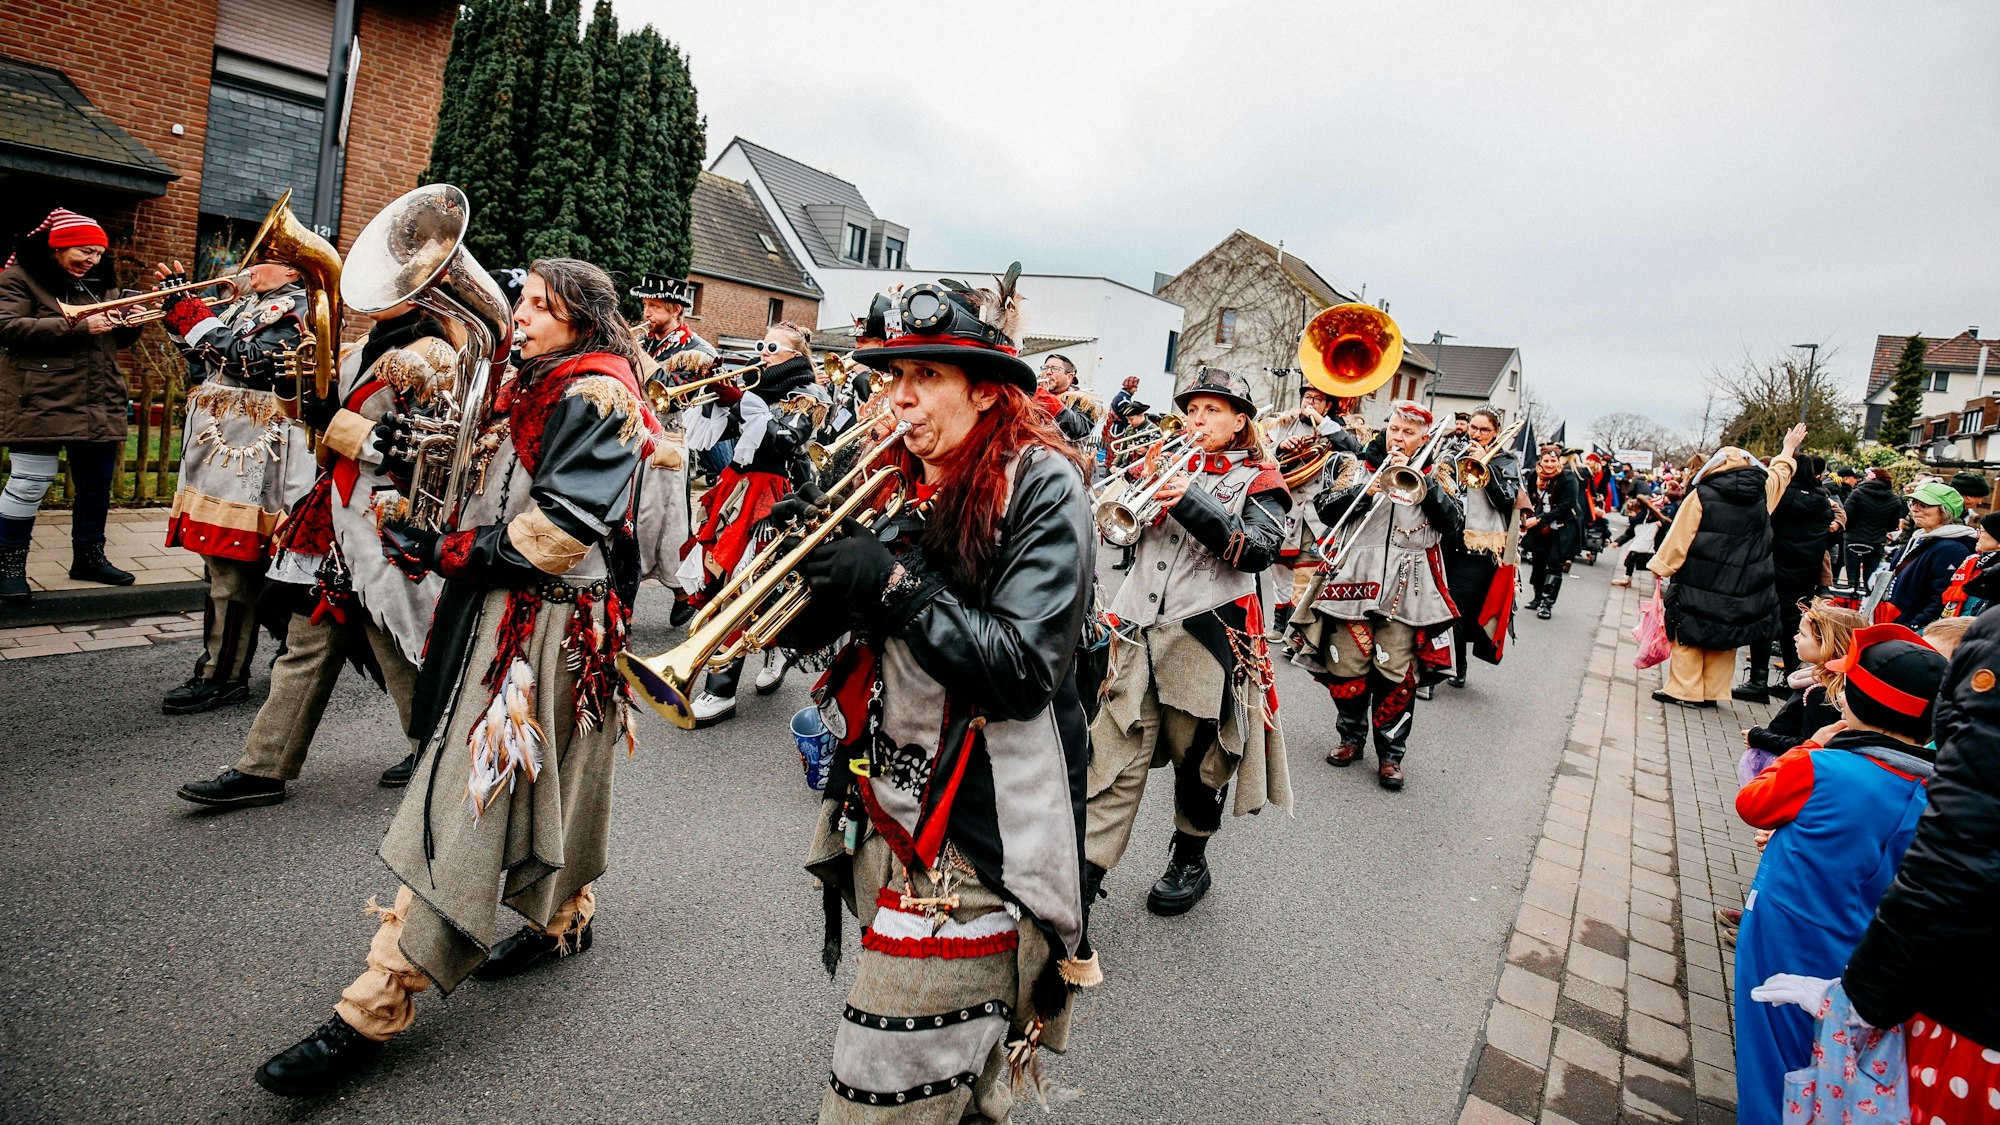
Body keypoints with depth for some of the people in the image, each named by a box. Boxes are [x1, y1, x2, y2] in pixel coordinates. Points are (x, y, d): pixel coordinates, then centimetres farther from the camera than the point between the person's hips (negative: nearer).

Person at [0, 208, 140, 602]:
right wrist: (77, 327, -20)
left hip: (99, 404, 6)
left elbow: (114, 341, 24)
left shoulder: (99, 284, 18)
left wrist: (130, 324, 1)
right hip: (43, 402, -6)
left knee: (97, 485, 11)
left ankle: (89, 557, 25)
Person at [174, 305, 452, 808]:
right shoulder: (371, 346, 13)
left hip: (388, 529, -9)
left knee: (396, 649, 5)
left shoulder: (431, 358, -14)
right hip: (340, 520, 9)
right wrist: (315, 399, 5)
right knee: (308, 644, 12)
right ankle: (262, 770, 20)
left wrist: (334, 423, -17)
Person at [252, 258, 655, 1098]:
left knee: (467, 802, -7)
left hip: (539, 624, -10)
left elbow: (560, 526, -23)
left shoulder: (595, 396, -14)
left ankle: (374, 1011, -1)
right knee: (540, 780, 20)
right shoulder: (540, 388, 18)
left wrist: (446, 553, -16)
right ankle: (566, 918, 39)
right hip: (506, 611, 10)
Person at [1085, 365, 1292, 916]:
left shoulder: (1258, 479, 6)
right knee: (1115, 752, -1)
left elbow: (1261, 550, -13)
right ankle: (1090, 865, 4)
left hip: (1207, 638, -3)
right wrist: (1144, 485, -11)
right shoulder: (1168, 463, 17)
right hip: (1139, 633, 3)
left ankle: (1190, 861, 29)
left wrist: (1191, 501, -23)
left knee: (1198, 759, 10)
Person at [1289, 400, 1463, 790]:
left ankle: (1391, 753, 8)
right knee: (1347, 665, 3)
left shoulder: (1432, 475, 13)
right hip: (1355, 579, 1)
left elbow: (1454, 523, -2)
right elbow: (1326, 509, 3)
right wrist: (1365, 490, -12)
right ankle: (1352, 736, 23)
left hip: (1407, 587, -1)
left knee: (1397, 672, -4)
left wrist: (1421, 482, -10)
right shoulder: (1361, 466, 14)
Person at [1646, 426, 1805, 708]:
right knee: (1725, 637, 15)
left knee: (1688, 636, 5)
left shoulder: (1701, 495, -12)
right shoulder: (1762, 491, 1)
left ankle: (1685, 690, 4)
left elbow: (1678, 538, -10)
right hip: (1743, 588, 4)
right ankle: (1713, 692, 18)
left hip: (1700, 584, -4)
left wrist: (1661, 567, -1)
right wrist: (1788, 449, 43)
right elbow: (1780, 471, 24)